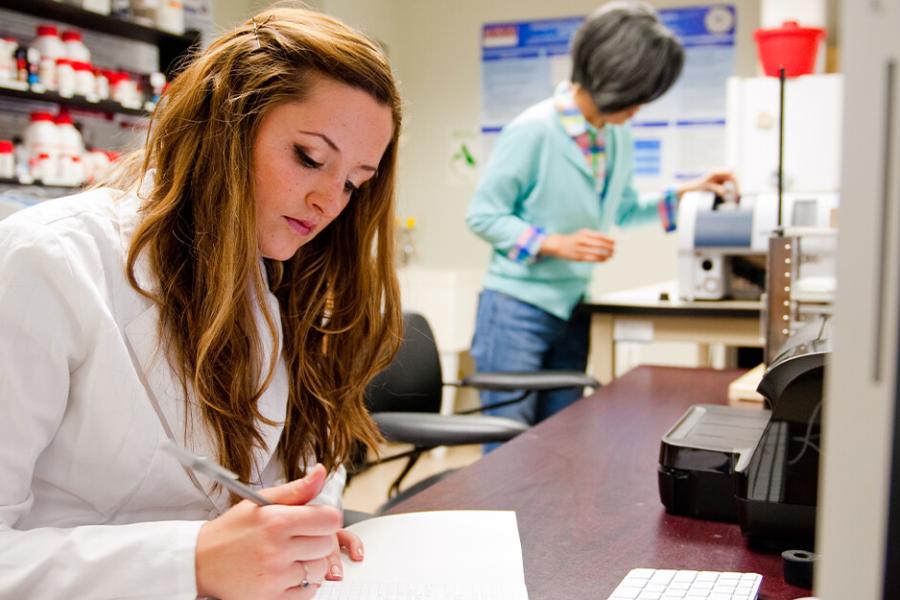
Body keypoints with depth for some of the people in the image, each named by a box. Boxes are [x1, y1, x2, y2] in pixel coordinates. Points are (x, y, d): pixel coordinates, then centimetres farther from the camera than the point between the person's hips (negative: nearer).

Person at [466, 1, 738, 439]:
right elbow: (482, 216, -13)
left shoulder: (617, 136, 4)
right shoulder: (533, 130, -18)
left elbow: (620, 212, 18)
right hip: (517, 309, -7)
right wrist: (556, 244, -23)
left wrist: (684, 194, 6)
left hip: (571, 311, 7)